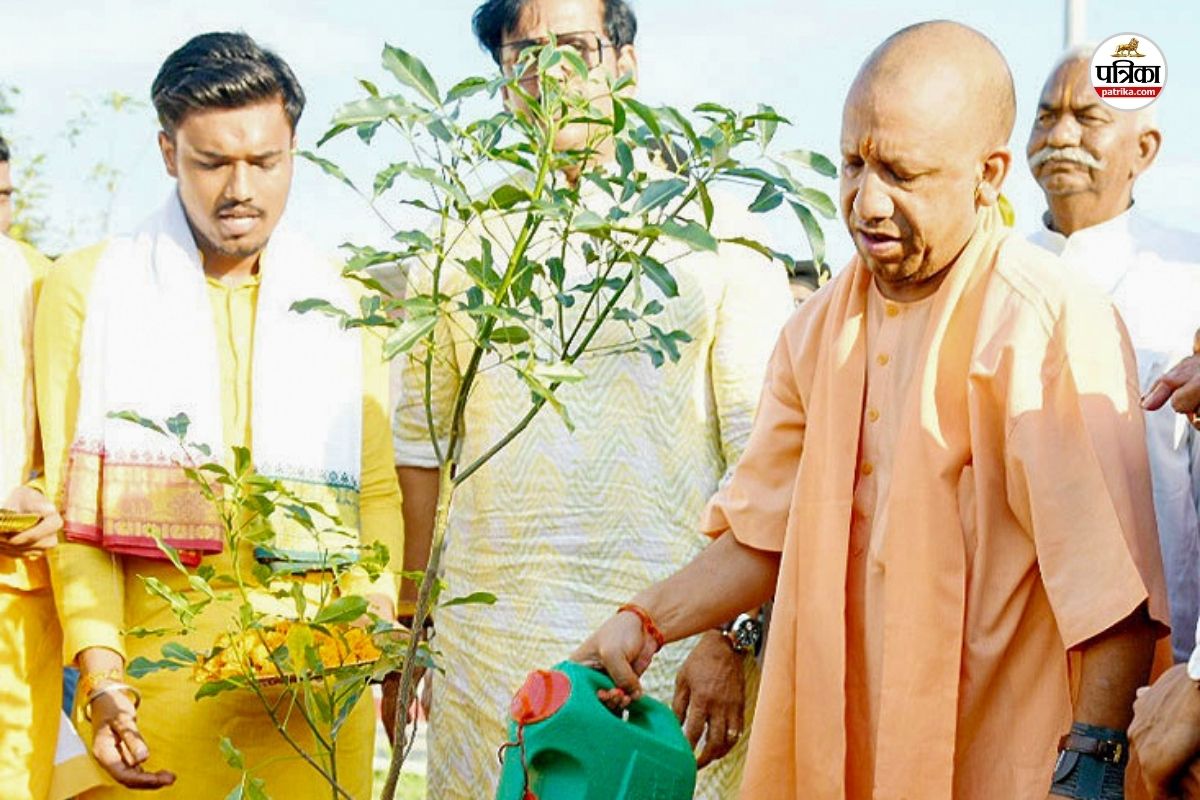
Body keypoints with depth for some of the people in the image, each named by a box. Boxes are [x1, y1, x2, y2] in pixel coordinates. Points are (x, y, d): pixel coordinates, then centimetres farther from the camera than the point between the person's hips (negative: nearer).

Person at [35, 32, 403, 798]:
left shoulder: (342, 304, 13)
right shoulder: (88, 288, 6)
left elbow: (377, 489, 11)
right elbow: (75, 501, -1)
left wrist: (373, 607, -8)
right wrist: (101, 674, -12)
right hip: (158, 668, -1)